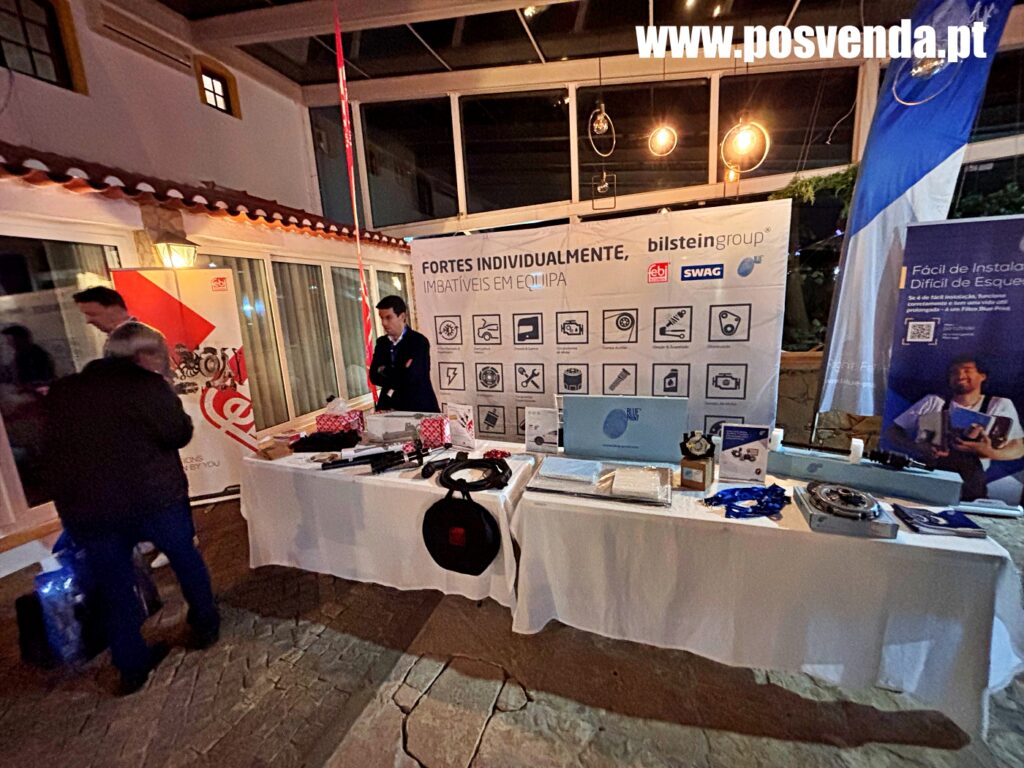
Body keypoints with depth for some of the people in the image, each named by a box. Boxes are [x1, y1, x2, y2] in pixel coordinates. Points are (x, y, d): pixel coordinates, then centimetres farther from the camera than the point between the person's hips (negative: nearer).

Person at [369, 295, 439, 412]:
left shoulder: (419, 341, -9)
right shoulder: (381, 342, 10)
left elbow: (410, 377, -19)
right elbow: (374, 376, 1)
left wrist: (385, 371, -4)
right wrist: (398, 378, -14)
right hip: (390, 407, 5)